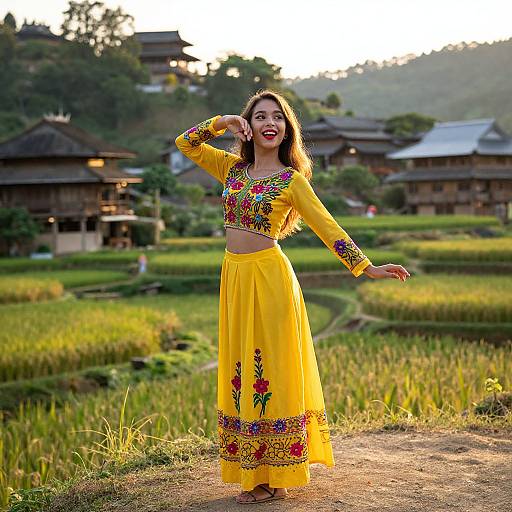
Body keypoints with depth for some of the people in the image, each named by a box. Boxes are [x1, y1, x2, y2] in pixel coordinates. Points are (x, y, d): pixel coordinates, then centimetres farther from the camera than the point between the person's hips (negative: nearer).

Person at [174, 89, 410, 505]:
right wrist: (223, 123, 2)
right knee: (240, 372, 9)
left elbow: (327, 226, -6)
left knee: (271, 372, -1)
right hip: (234, 276, 6)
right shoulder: (233, 167, 11)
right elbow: (185, 143, 16)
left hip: (268, 277, -5)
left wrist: (366, 266, -13)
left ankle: (276, 478, 7)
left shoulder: (291, 180, -3)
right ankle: (253, 470, 20)